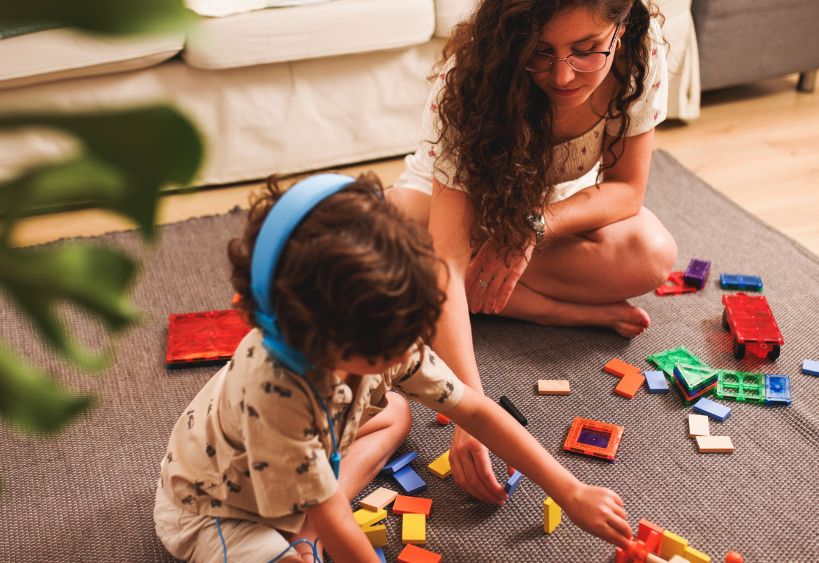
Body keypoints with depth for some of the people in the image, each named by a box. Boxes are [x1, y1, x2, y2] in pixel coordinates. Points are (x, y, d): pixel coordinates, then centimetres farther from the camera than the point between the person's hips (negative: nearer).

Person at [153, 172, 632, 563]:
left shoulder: (375, 337, -23)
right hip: (211, 509, -7)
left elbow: (475, 410, -14)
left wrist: (572, 493, -12)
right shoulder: (272, 388, -42)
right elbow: (333, 523, -31)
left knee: (395, 413, 7)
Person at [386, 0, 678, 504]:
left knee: (653, 257, -27)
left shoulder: (642, 51, -28)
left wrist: (537, 224, -35)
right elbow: (445, 260, -43)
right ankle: (562, 311, -20)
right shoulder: (469, 82, -37)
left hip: (562, 204, 1)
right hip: (456, 193, -1)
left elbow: (627, 188, -16)